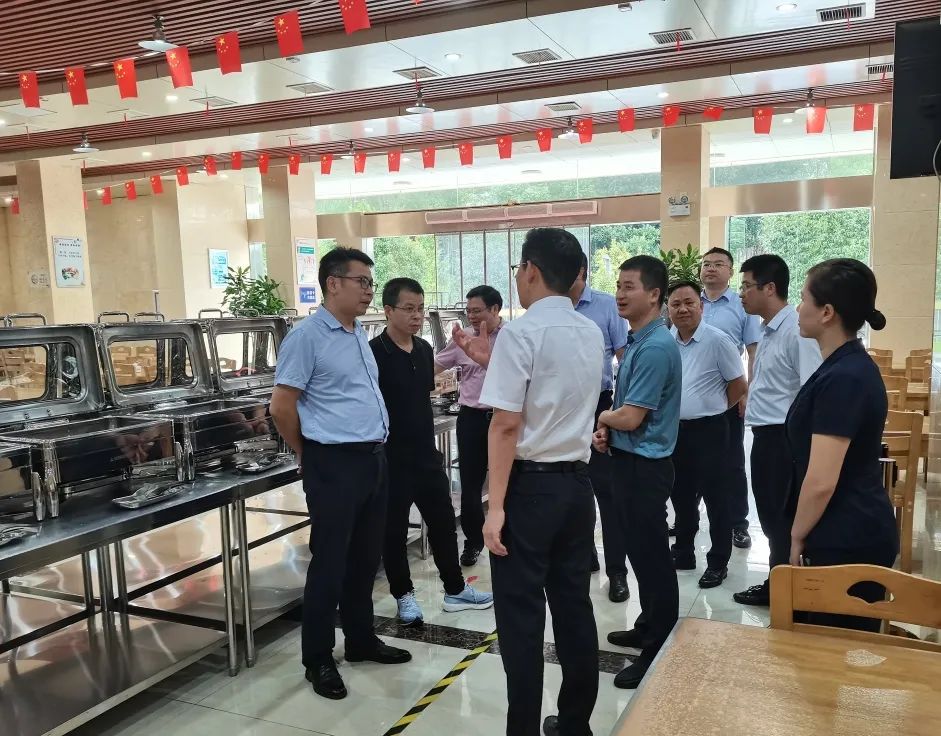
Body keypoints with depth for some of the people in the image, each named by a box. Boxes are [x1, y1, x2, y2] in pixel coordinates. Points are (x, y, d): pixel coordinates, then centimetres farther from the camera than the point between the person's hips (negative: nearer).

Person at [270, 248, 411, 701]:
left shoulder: (360, 336, 13)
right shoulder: (307, 336, -12)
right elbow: (281, 407, -13)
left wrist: (375, 448, 17)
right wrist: (310, 455, -1)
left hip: (374, 459, 8)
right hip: (335, 465, -8)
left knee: (365, 558, 17)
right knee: (330, 563, 2)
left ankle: (361, 640, 33)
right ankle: (318, 659, 17)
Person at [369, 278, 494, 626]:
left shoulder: (424, 350, 7)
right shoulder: (374, 352, -15)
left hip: (427, 454, 7)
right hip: (392, 458, -7)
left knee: (443, 523, 15)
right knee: (394, 530, 8)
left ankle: (455, 590, 30)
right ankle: (404, 595, 25)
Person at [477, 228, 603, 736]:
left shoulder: (520, 332, -13)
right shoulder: (592, 334, 8)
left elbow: (507, 424, -18)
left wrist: (496, 506, -15)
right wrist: (494, 361, 26)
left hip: (530, 485, -7)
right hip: (577, 483, 7)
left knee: (521, 616, 3)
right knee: (574, 606, 15)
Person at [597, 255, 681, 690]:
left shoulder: (656, 347, -22)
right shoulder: (637, 341, 10)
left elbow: (631, 418, -23)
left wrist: (600, 417, -3)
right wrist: (605, 430, 0)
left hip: (645, 466, -10)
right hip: (630, 460, 10)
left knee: (652, 557, 1)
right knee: (641, 552, 21)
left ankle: (660, 653, 14)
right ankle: (648, 628, 37)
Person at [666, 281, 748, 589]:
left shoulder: (718, 340, -12)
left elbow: (739, 386, -4)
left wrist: (712, 409, 6)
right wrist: (680, 410, 13)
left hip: (707, 431, -5)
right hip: (674, 430, 5)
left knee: (715, 498, 3)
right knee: (681, 496, 17)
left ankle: (718, 562, 15)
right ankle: (683, 552, 31)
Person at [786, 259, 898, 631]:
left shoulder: (841, 379, -23)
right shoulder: (853, 366, 9)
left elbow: (821, 481, -24)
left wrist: (798, 536, -8)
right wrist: (805, 533, 20)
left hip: (844, 541, -10)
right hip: (861, 533, 10)